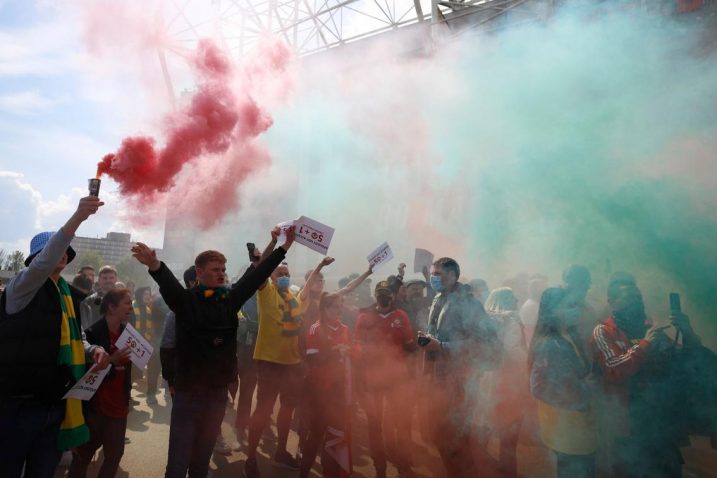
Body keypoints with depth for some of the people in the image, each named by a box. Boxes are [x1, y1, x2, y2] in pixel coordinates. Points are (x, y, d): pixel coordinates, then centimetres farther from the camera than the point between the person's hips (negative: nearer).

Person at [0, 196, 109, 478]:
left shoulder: (71, 295, 13)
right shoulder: (23, 286, -8)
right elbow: (42, 264, -31)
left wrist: (94, 350, -1)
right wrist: (76, 219, -41)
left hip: (57, 403, 6)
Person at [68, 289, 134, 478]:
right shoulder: (93, 333, -13)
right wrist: (110, 360, -23)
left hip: (118, 405, 5)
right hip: (95, 405, -5)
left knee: (115, 454, 10)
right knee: (83, 453, 7)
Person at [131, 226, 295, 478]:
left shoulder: (230, 299, 4)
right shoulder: (186, 299, -8)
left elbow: (256, 276, 4)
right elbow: (169, 284, -28)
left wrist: (283, 247, 4)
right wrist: (155, 266, -50)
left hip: (219, 389, 4)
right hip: (189, 390, -4)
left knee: (203, 457, 19)